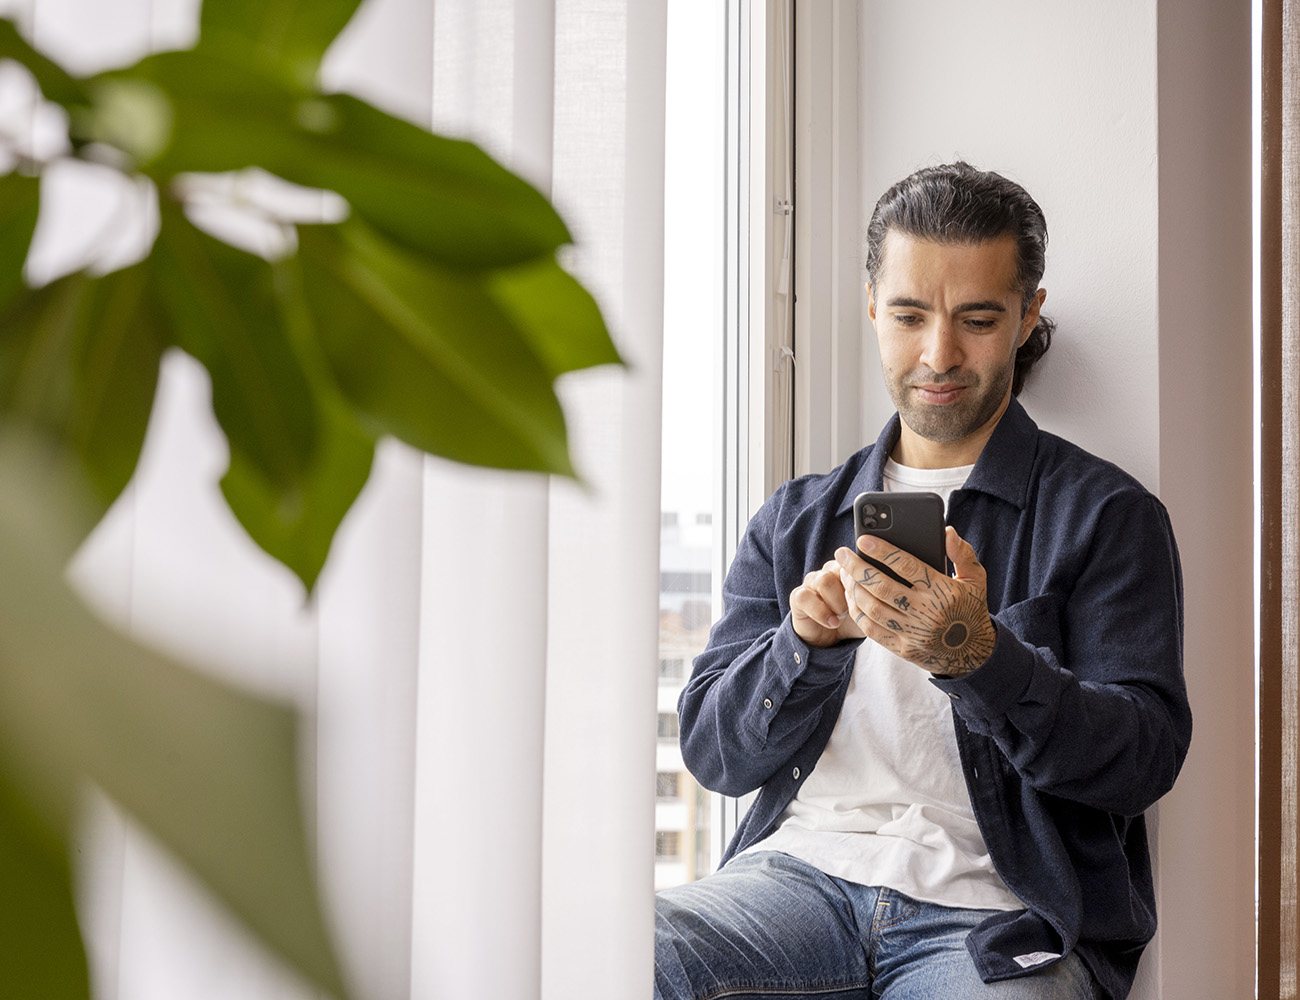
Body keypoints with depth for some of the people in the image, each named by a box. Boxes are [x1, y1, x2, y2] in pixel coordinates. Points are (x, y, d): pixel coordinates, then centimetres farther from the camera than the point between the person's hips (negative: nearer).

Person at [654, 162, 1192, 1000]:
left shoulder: (1109, 515, 7)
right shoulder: (794, 521, 18)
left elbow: (1145, 757, -3)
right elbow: (713, 751, 11)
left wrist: (977, 659, -20)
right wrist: (806, 642, -10)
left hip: (998, 912, -1)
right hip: (802, 867, 2)